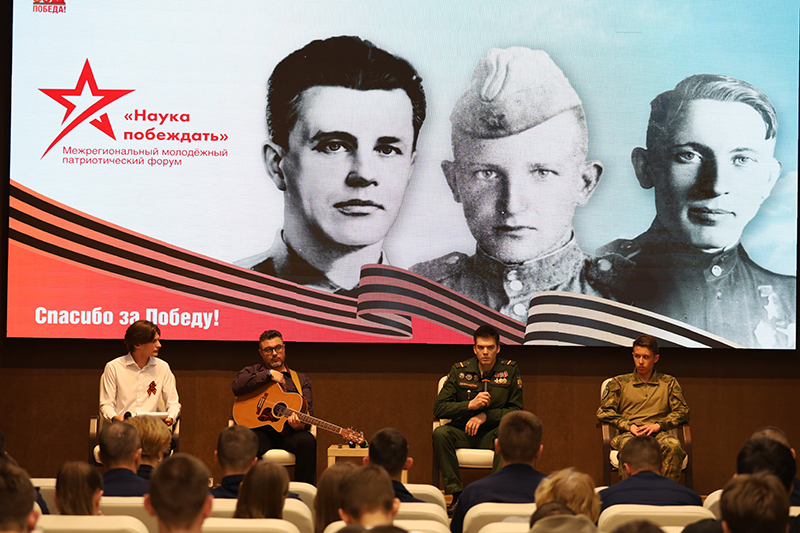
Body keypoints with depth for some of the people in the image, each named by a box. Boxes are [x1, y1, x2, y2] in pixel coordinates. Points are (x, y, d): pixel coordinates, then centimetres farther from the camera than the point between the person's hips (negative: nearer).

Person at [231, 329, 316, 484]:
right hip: (260, 431, -1)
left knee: (307, 441, -32)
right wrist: (269, 374, -1)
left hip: (287, 433, 2)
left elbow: (308, 412, 9)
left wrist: (301, 425, -16)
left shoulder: (301, 379, 23)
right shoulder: (251, 372, 20)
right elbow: (237, 386, -5)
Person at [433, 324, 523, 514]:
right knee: (440, 433, -30)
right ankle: (457, 495, -30)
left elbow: (516, 411, -1)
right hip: (462, 432, 1)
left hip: (493, 431, -1)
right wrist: (470, 405, -17)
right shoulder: (460, 370, 0)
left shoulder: (510, 370, -1)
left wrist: (485, 416, -14)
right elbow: (439, 408, -3)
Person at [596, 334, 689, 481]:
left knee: (673, 445, -37)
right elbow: (603, 411, 10)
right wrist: (629, 426, -6)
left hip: (658, 433, 1)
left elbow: (682, 411, 13)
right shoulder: (619, 383, 21)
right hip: (629, 433, -1)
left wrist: (658, 425, -5)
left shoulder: (669, 383, 23)